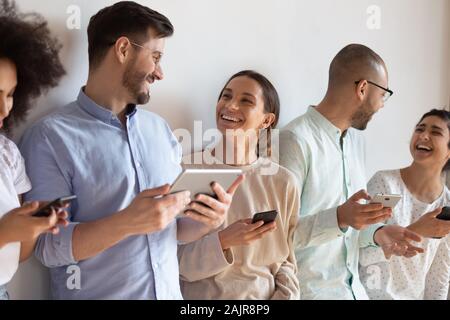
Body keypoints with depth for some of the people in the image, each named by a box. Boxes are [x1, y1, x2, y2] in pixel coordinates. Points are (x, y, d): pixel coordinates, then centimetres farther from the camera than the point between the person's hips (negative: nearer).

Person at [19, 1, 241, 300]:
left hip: (169, 293, 5)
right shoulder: (50, 136, -12)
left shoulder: (160, 129, 4)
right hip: (96, 293, -5)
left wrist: (206, 222, -13)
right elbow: (48, 247, -16)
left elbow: (174, 225, 7)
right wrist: (126, 223, -28)